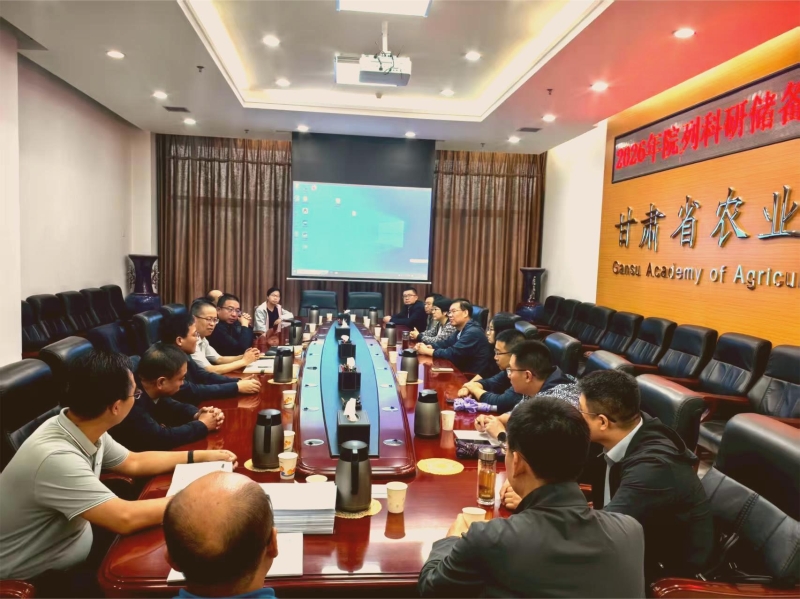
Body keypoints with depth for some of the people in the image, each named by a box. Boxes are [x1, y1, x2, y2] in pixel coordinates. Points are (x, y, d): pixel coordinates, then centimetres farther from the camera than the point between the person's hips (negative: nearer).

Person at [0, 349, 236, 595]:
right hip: (38, 580, -7)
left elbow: (133, 462, 10)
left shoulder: (86, 429, -8)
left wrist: (200, 456, 8)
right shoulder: (56, 457, -34)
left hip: (77, 552, 8)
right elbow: (126, 519, -35)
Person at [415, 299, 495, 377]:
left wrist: (428, 351, -15)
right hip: (465, 371, 8)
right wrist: (428, 347, -4)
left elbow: (452, 354, -24)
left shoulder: (473, 332, -22)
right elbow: (446, 343, 14)